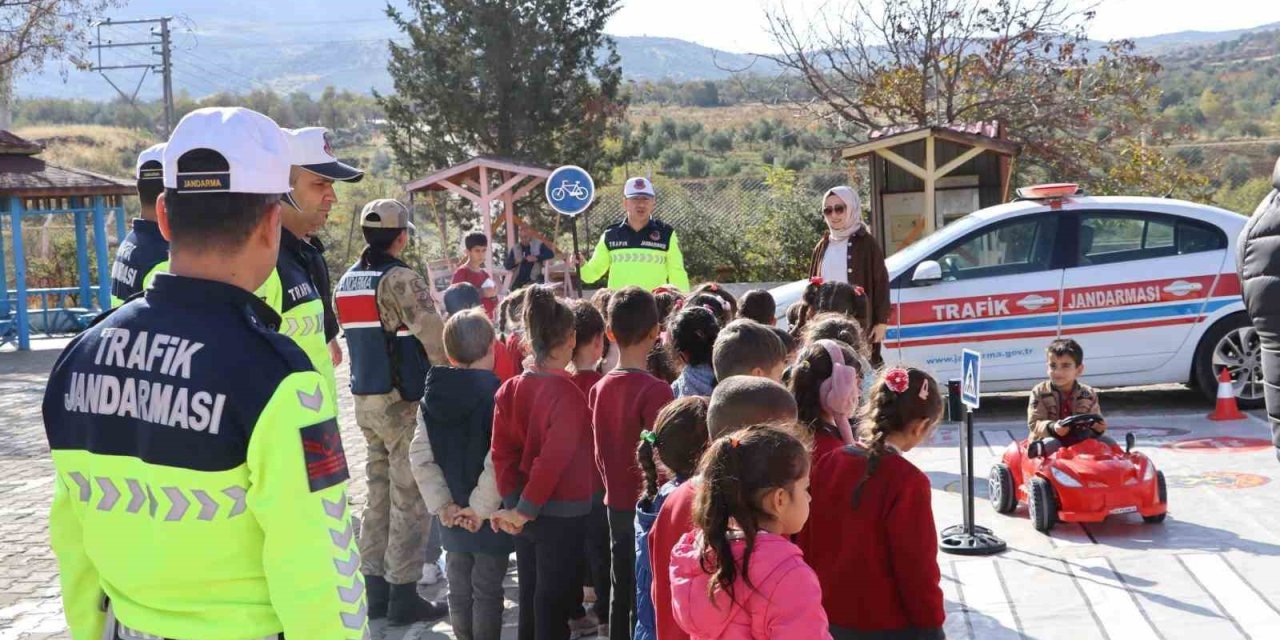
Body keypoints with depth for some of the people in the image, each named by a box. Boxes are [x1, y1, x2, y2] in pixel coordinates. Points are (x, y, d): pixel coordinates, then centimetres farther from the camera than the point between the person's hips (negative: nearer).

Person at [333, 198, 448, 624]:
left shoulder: (346, 281, 10)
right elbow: (436, 342, -19)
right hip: (405, 402, -8)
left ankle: (375, 590, 21)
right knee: (409, 498, 0)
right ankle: (403, 596, 5)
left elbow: (351, 335, 14)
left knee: (377, 493, 15)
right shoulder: (402, 280, -15)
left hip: (364, 400, 8)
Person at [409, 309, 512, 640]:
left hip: (453, 515, 5)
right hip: (488, 516, -5)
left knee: (459, 588, 16)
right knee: (487, 591, 6)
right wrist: (481, 507, -18)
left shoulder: (433, 396, 1)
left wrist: (441, 504, -3)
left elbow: (420, 457, -3)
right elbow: (497, 461, -26)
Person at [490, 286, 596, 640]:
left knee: (530, 597, 19)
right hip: (562, 513, -6)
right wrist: (525, 510, -17)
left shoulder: (510, 389, -1)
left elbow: (502, 451, -4)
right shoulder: (567, 394, -21)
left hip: (526, 512, 6)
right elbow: (554, 460, -24)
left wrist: (512, 503, -4)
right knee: (554, 601, 6)